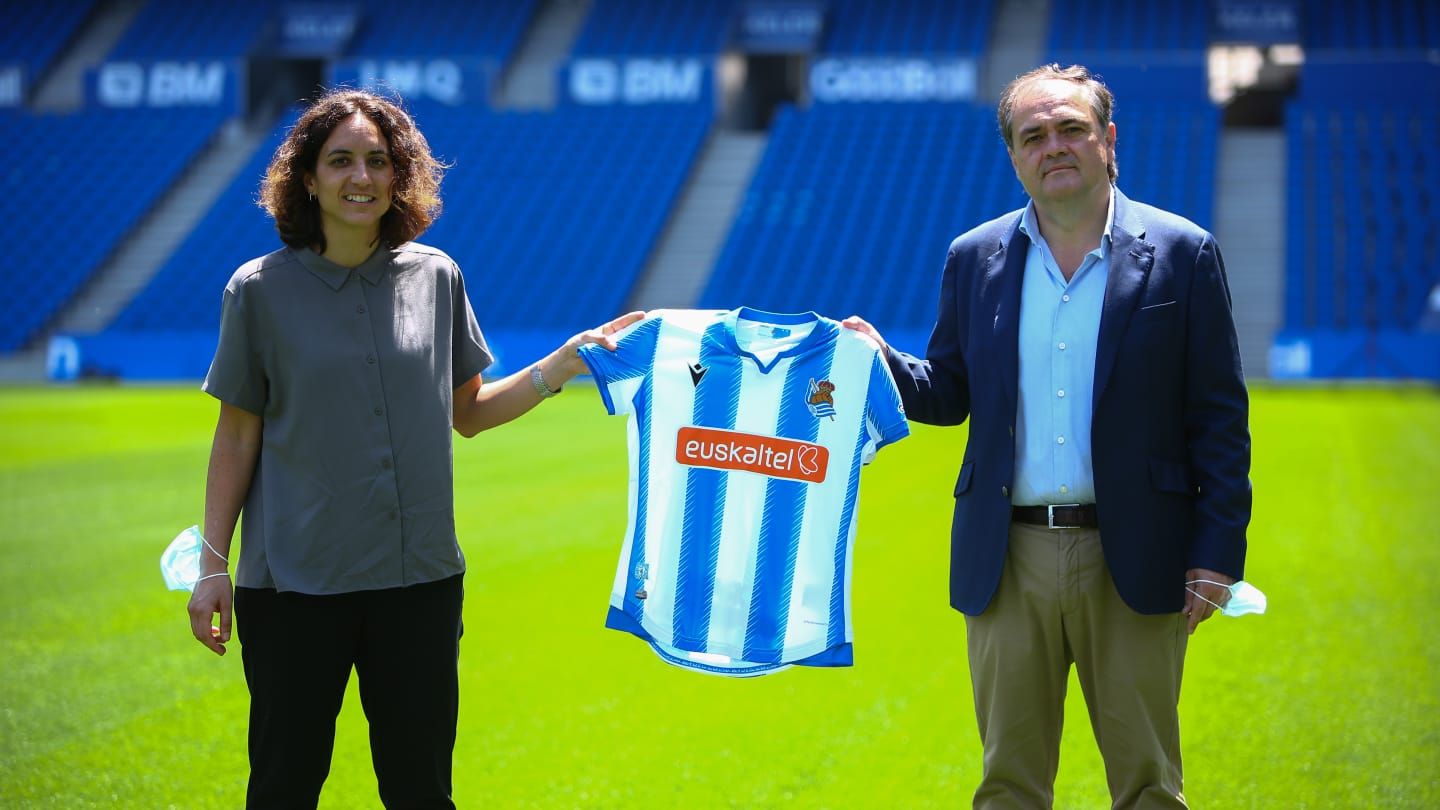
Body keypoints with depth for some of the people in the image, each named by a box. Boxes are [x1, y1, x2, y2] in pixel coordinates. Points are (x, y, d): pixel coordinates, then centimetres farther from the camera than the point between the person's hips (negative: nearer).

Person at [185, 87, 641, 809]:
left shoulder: (435, 277, 5)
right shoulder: (261, 290, -2)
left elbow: (468, 412, 12)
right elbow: (236, 438, 1)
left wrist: (570, 358, 2)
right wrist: (212, 566, -2)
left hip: (420, 579, 2)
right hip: (293, 584, -2)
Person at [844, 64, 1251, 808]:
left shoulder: (1181, 254, -1)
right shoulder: (974, 259, 7)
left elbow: (1219, 417, -1)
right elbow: (950, 393, 12)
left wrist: (1217, 551, -7)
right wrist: (880, 360, -8)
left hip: (1132, 562, -2)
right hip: (1008, 562, 3)